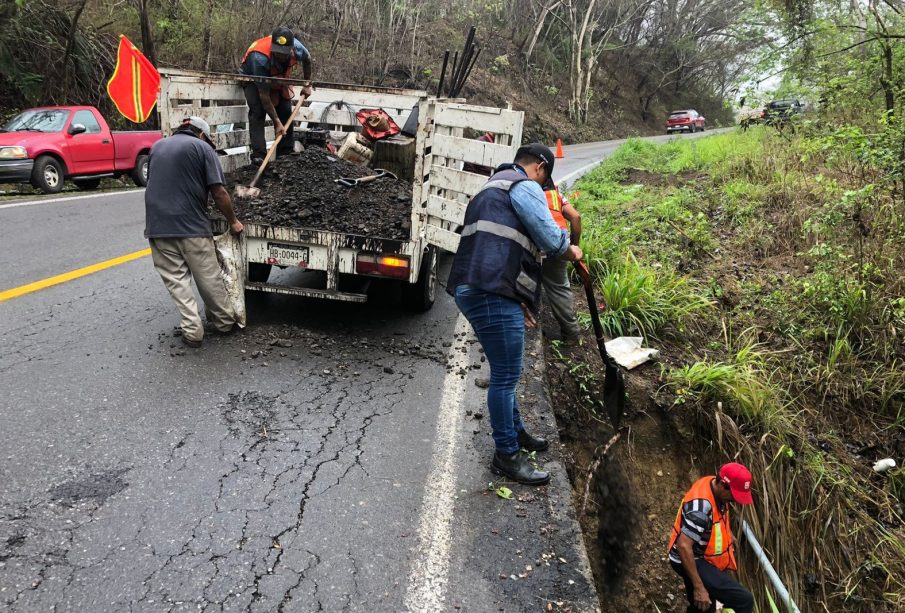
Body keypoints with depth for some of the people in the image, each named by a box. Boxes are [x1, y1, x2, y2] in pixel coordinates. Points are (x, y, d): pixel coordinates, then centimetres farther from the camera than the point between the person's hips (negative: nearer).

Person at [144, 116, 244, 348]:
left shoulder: (157, 146, 16)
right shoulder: (202, 148, 1)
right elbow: (219, 193, -6)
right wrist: (233, 221, 6)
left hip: (158, 226, 4)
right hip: (192, 226, -4)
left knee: (176, 279, 8)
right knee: (209, 278, 9)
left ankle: (192, 330, 3)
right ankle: (224, 322, 21)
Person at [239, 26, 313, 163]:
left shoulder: (297, 48, -31)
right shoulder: (260, 59, -43)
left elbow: (307, 59, -2)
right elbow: (264, 95, -37)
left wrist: (307, 85, 3)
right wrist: (277, 122, -36)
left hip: (277, 77, 5)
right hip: (252, 78, -5)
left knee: (286, 111, -3)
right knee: (258, 111, -23)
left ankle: (286, 152, 7)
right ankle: (258, 155, -27)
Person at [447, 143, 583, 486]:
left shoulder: (491, 190, 31)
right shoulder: (524, 185, -1)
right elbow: (550, 238, -9)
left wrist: (518, 303, 27)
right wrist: (571, 252, 16)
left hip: (473, 289, 11)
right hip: (492, 293, -11)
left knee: (504, 372, 23)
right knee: (506, 375, -2)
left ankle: (515, 432, 38)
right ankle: (506, 455, 8)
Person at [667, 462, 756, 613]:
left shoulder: (713, 486, -4)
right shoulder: (701, 506, -33)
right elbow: (683, 546, -33)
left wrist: (727, 535, 30)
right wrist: (698, 587, -29)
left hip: (702, 559, 10)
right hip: (691, 561, -10)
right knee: (744, 601, -18)